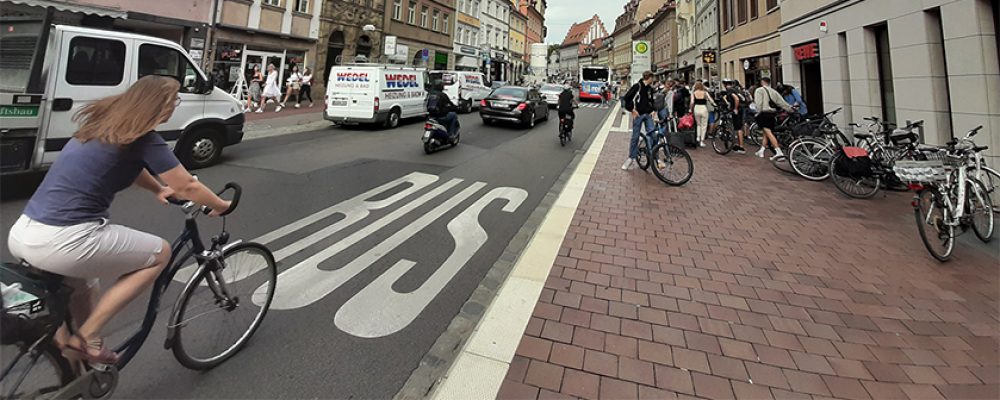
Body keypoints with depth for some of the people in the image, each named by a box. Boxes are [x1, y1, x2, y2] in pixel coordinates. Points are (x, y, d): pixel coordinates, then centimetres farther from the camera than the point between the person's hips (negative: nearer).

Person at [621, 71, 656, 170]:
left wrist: (653, 110, 9)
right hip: (638, 114, -5)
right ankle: (631, 158, 9)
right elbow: (625, 99, -10)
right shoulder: (637, 86, -6)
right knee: (635, 137, 0)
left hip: (648, 114, 5)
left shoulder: (650, 89, 14)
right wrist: (632, 110, -10)